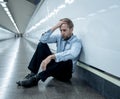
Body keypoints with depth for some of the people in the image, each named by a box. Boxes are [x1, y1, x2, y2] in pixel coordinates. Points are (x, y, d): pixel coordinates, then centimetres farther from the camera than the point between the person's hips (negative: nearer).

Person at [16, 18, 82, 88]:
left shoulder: (76, 42, -16)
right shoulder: (59, 37, 2)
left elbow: (72, 54, -39)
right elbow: (43, 40, -9)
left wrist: (51, 57, -48)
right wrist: (54, 27, -18)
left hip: (65, 73, -5)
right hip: (55, 66, 5)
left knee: (68, 60, -41)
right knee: (42, 44, -7)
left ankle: (36, 78, -37)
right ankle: (33, 73, -17)